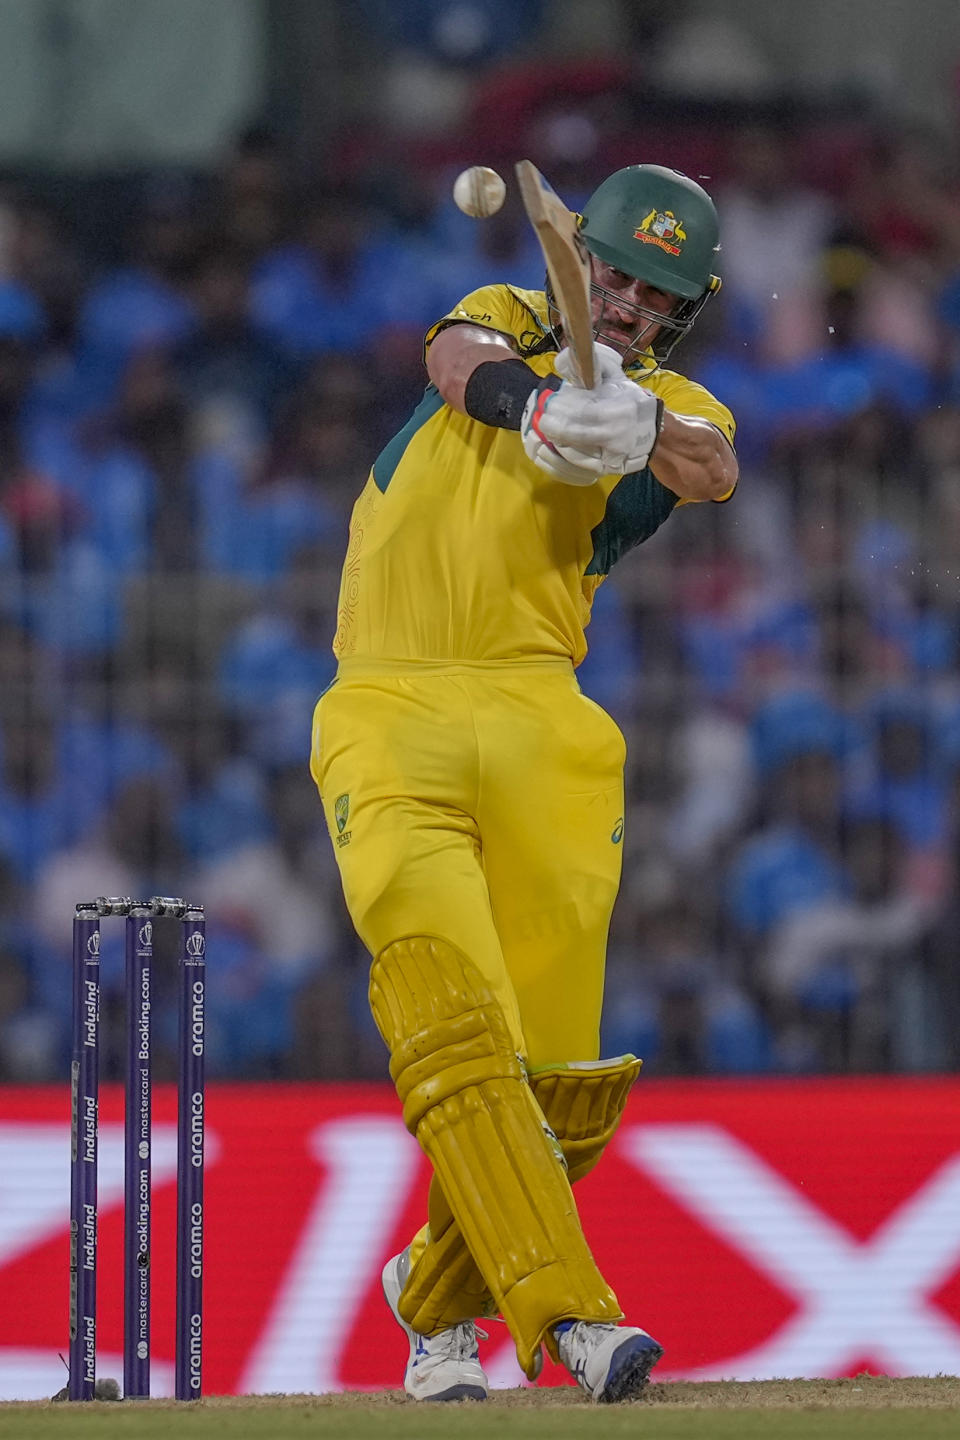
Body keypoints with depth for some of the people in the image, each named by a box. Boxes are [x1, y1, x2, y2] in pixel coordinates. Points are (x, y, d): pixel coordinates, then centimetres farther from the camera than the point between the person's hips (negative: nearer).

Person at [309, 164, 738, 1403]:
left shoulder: (676, 409, 13)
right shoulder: (513, 325, 17)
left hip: (538, 727, 1)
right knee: (454, 1020, -20)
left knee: (558, 1074, -4)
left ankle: (436, 1293, 21)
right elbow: (460, 361, -9)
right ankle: (567, 1313, -27)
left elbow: (716, 471, -13)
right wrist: (540, 401, -33)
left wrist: (638, 432, -37)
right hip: (389, 722, -1)